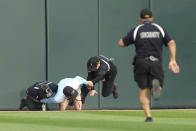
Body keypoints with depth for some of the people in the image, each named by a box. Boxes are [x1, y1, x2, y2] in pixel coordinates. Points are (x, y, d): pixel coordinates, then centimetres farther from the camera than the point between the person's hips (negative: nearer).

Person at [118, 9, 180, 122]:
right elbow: (171, 43, 0)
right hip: (156, 63, 1)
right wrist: (172, 60, -3)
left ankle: (148, 116, -7)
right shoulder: (160, 29, 12)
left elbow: (121, 43, 8)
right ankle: (156, 85, -31)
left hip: (141, 63, -1)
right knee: (156, 92, 6)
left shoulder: (136, 30, 7)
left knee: (143, 91, 8)